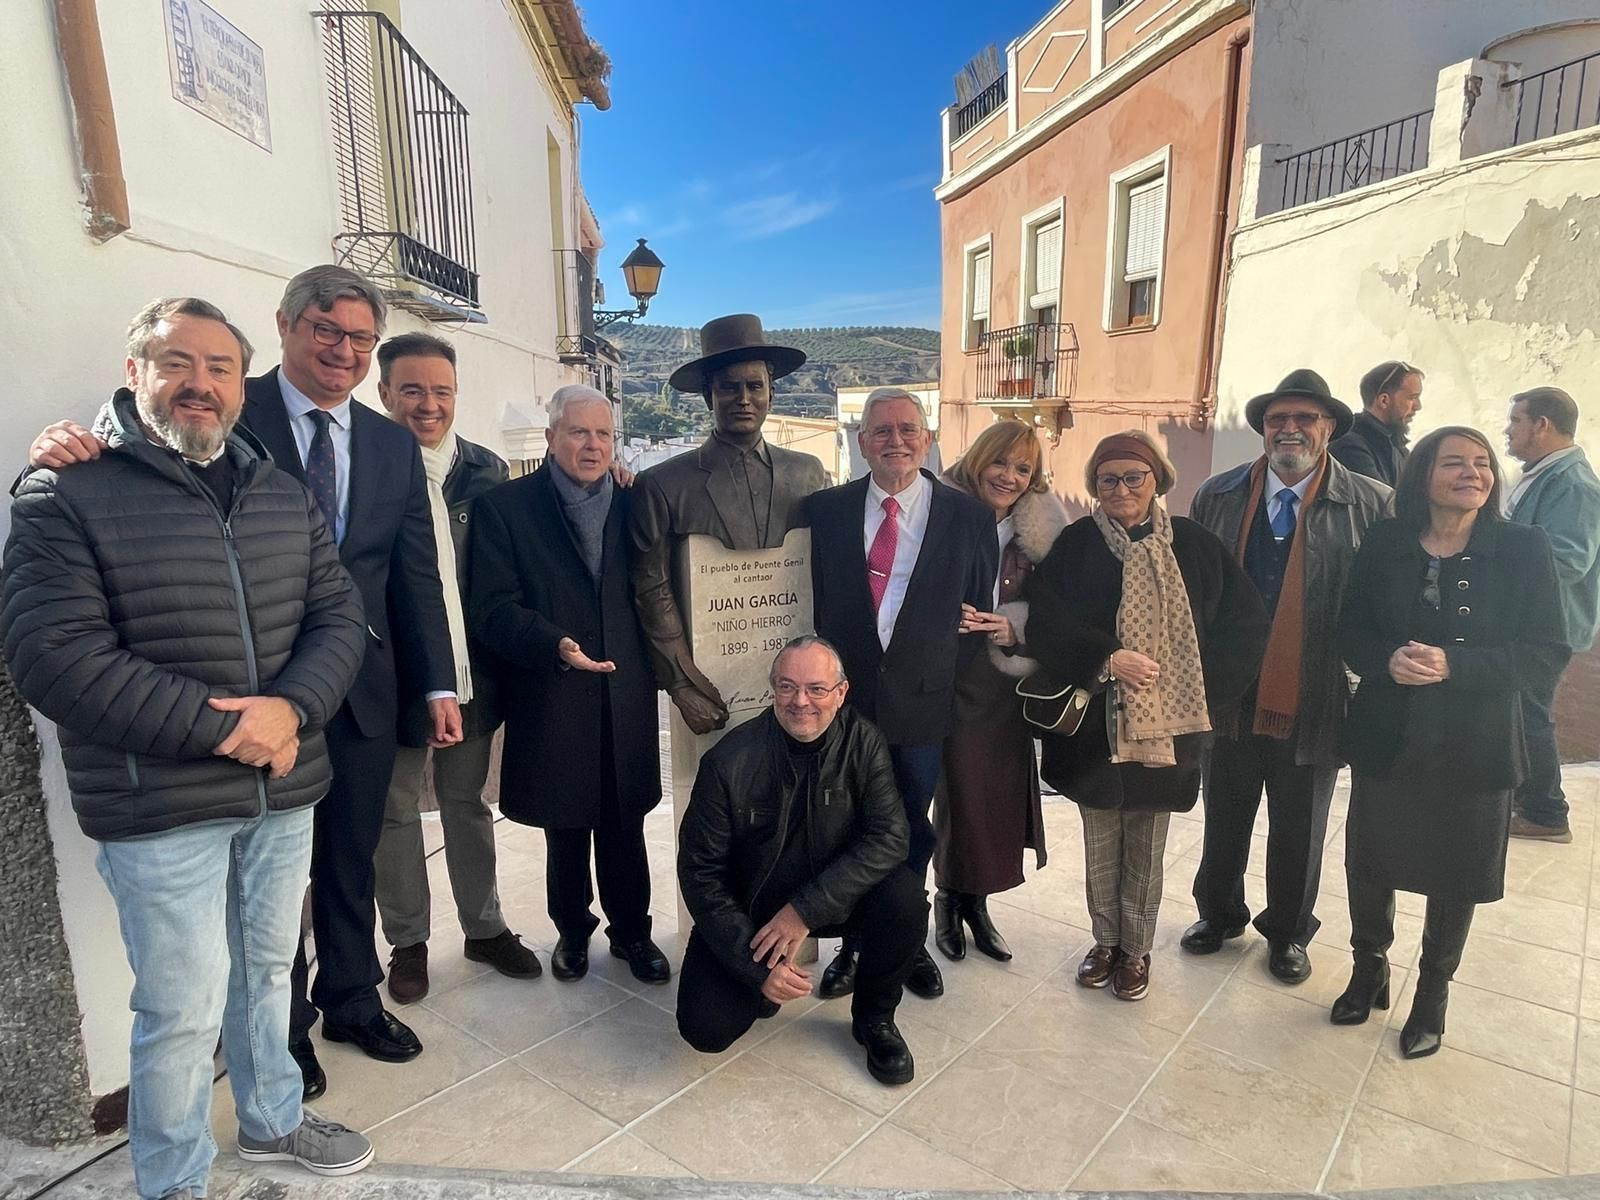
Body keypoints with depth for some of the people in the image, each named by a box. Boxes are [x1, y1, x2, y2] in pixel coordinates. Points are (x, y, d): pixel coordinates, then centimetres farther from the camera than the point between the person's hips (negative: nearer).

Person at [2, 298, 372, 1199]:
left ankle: (274, 1117, 44)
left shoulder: (284, 495, 7)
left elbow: (339, 613, 3)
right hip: (160, 808, -4)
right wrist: (219, 728, -20)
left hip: (284, 790, 5)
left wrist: (292, 708, -16)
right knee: (184, 1007, 7)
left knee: (269, 969, 21)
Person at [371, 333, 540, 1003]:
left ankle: (484, 928, 34)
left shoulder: (486, 470, 2)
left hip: (471, 674, 3)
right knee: (395, 812, 13)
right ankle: (408, 941, 32)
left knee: (468, 803, 18)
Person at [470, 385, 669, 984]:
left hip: (626, 699, 2)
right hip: (551, 703, -2)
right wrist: (555, 645, -25)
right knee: (565, 829, 13)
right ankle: (572, 930, 35)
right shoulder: (506, 506, -3)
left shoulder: (633, 505, 8)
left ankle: (631, 930, 32)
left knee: (624, 825, 12)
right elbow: (495, 609, -10)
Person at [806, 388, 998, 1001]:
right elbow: (812, 601, 4)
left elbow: (979, 612, 2)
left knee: (911, 833, 15)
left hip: (922, 701, 0)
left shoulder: (970, 517, -2)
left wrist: (950, 680, -2)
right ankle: (853, 944, 31)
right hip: (843, 697, 0)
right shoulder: (826, 509, 0)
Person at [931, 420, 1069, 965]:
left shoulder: (1039, 532, 3)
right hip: (953, 679, -3)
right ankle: (950, 898, 23)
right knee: (961, 791, -2)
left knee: (1000, 793, 7)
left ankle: (975, 902, 28)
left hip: (1008, 683, 3)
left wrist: (1014, 628, -10)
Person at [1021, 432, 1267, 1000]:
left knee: (1146, 847, 13)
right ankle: (1105, 941, 34)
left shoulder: (1194, 544, 0)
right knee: (1100, 843, 13)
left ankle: (1136, 949, 32)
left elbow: (1245, 620, 2)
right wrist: (1106, 660, -21)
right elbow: (1046, 622, -11)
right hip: (1095, 724, 0)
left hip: (1167, 725, 0)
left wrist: (1199, 683, -6)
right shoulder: (1076, 544, -3)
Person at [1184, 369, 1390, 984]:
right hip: (1230, 695, 2)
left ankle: (1288, 933, 41)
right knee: (1224, 818, 19)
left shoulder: (1372, 504, -8)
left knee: (1299, 829, 17)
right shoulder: (1217, 495, -2)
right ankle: (1219, 912, 44)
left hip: (1312, 702, -1)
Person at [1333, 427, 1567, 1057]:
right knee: (1370, 862, 14)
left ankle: (1433, 991, 38)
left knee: (1455, 876, 14)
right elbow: (1351, 628, 0)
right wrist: (1388, 659, -21)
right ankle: (1369, 969, 39)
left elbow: (1547, 655, -10)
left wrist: (1452, 664, -25)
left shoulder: (1524, 548, -9)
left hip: (1475, 748, -1)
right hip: (1385, 739, 1)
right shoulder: (1384, 542, -4)